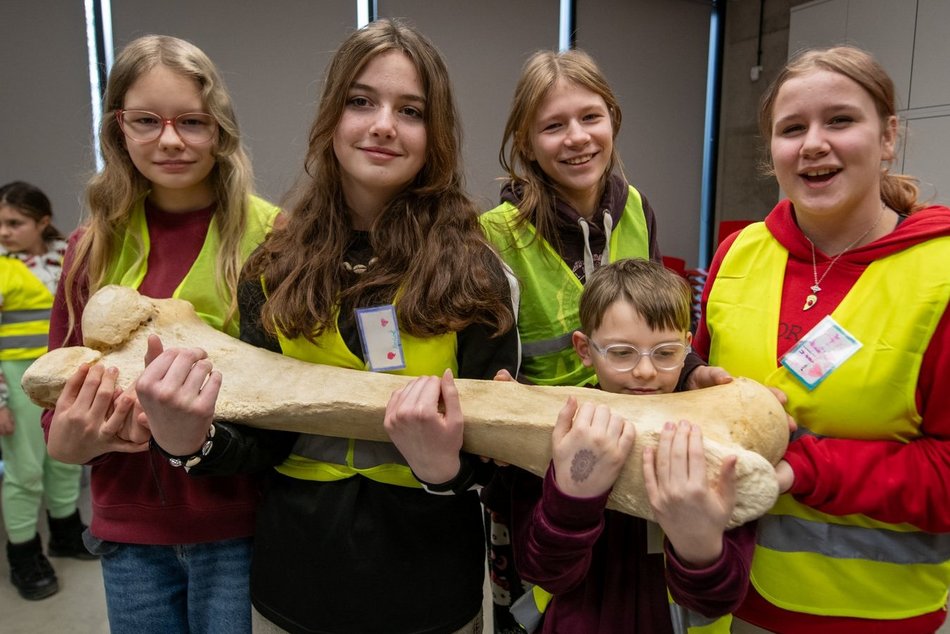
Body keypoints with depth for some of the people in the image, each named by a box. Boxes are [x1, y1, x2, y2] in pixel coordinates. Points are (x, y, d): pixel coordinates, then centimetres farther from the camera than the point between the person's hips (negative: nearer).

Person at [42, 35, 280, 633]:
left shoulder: (270, 236, -11)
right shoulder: (93, 246, 1)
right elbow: (58, 395, 7)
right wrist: (71, 438, -15)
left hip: (239, 533, -3)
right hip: (130, 532, 4)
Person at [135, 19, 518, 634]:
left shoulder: (475, 272, -11)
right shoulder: (274, 269, -4)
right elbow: (258, 438, -3)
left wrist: (445, 468, -28)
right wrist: (191, 441, -23)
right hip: (294, 579, 2)